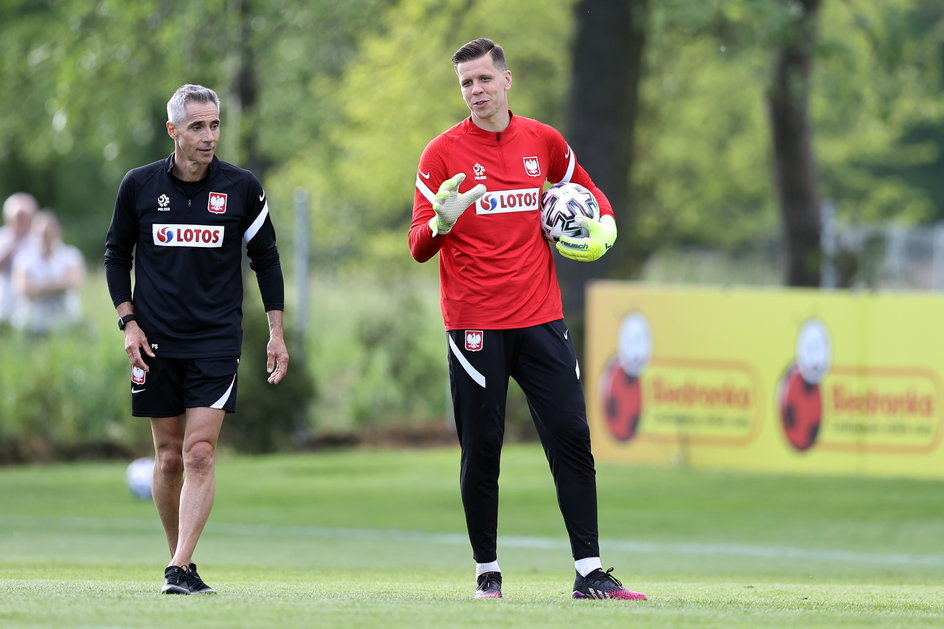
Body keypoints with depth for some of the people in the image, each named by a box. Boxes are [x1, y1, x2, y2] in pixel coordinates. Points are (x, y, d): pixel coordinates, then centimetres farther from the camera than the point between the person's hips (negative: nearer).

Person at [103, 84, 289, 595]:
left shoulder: (242, 188, -1)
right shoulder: (140, 185, 0)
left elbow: (266, 258, 9)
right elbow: (116, 254, 11)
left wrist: (276, 332, 6)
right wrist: (128, 322, 1)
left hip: (216, 342, -1)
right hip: (156, 342, 1)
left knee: (200, 453, -13)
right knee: (169, 457, 5)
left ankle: (181, 570, -17)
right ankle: (180, 560, 19)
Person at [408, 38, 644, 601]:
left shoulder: (544, 142, 8)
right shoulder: (443, 153, -2)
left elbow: (585, 190, 26)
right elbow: (419, 247, -5)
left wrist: (604, 228, 5)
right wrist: (441, 222, -27)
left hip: (540, 318, 3)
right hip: (474, 324, -3)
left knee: (572, 439, -4)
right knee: (482, 451, 0)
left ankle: (590, 572, -1)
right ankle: (487, 572, 12)